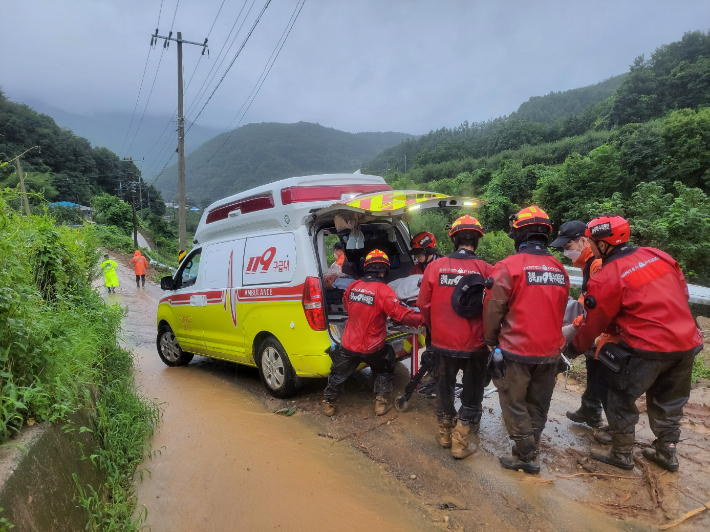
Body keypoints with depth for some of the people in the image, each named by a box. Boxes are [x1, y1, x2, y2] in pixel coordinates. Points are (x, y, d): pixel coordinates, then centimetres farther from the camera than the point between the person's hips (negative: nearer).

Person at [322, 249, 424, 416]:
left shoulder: (352, 287, -4)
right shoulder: (383, 290, -20)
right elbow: (403, 314, -21)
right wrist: (422, 319, -8)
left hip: (349, 344, 3)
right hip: (372, 347, -3)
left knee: (339, 374, 23)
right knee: (384, 371, 26)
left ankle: (328, 404, 34)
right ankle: (381, 403, 27)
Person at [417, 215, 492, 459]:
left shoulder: (435, 266, -10)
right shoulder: (485, 269, -16)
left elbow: (423, 303, -4)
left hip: (443, 341, 2)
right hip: (475, 344, -2)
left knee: (445, 386, 22)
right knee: (472, 392, 17)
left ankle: (445, 433, 37)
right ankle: (460, 442, 24)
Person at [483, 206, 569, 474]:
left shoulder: (509, 266, -15)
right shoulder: (560, 269, 4)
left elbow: (493, 309, -12)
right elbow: (559, 311, 10)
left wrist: (492, 340, 4)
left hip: (517, 350, -6)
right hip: (550, 351, 6)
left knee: (514, 405, 9)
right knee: (538, 406, 19)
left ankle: (526, 455, 15)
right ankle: (531, 450, 30)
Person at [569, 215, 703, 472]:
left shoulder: (606, 278, -15)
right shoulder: (659, 255, 4)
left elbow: (595, 323, -5)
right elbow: (683, 292, 14)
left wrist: (575, 348, 11)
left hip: (646, 349, -7)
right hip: (687, 344, 7)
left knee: (621, 399, 12)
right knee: (668, 402, 24)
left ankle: (621, 455, 26)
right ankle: (667, 453, 39)